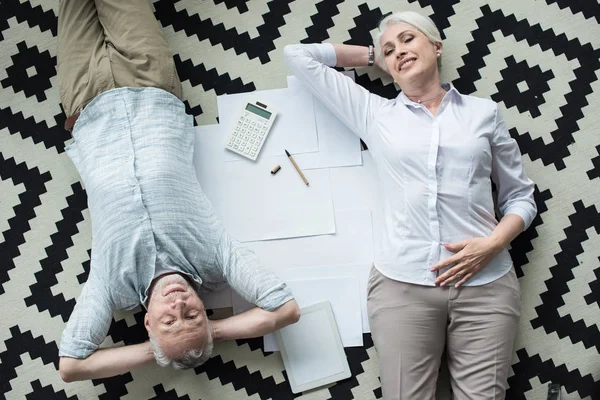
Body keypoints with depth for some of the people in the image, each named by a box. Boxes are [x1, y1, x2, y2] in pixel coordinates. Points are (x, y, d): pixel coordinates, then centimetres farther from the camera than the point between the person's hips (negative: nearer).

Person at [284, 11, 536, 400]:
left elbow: (520, 195, 13)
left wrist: (493, 243, -5)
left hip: (485, 284, 0)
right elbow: (298, 55, 16)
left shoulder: (484, 112, 12)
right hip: (402, 284, 0)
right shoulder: (374, 114, 12)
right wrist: (373, 56, 21)